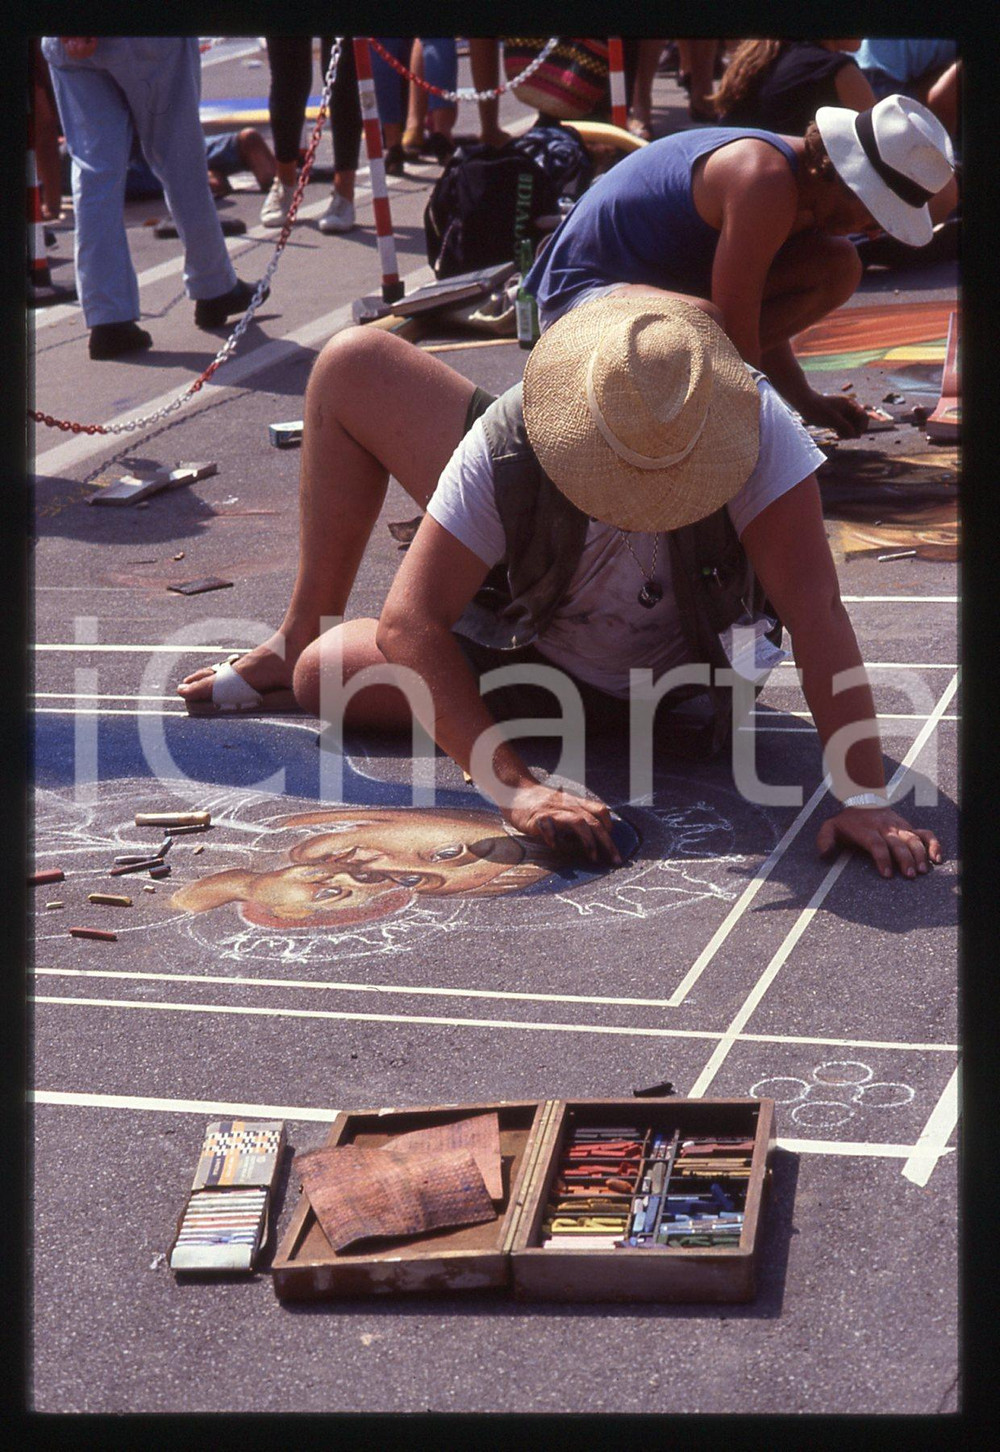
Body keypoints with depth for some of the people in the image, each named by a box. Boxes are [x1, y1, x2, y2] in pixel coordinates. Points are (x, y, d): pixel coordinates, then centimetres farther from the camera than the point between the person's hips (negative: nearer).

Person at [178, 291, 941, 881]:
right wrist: (515, 787, -49)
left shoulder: (755, 425, -41)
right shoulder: (511, 444, -37)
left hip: (634, 684, -2)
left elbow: (817, 611, -43)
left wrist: (865, 797, -50)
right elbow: (409, 625, -39)